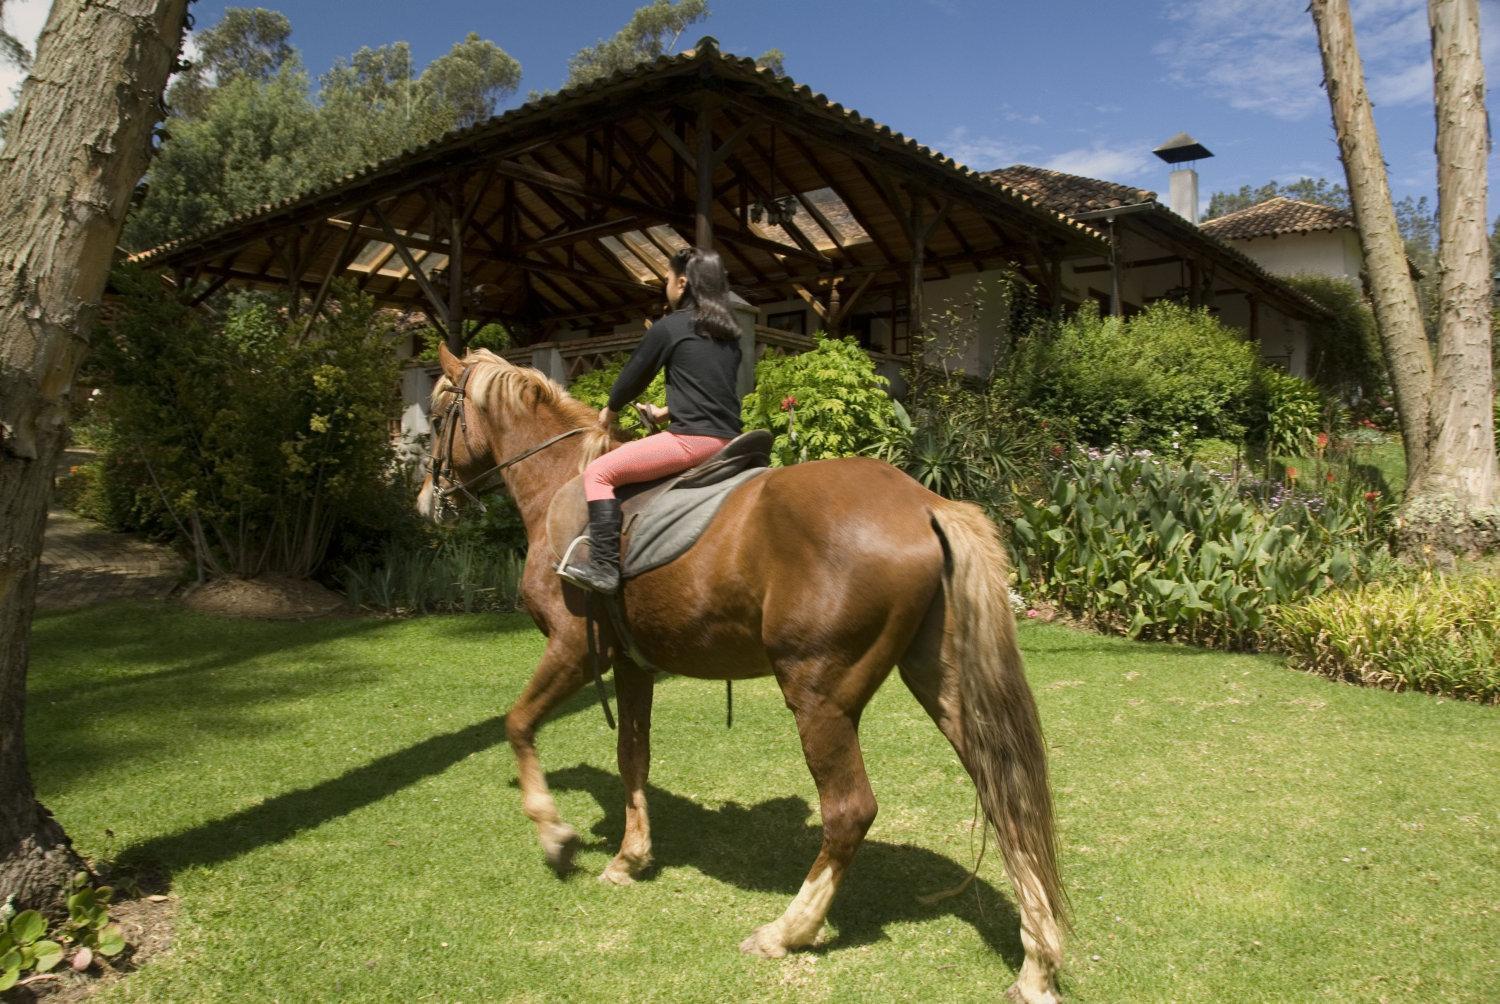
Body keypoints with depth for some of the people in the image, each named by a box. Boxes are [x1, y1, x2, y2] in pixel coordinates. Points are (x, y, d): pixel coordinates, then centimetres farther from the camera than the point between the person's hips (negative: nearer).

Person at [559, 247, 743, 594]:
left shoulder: (669, 327, -3)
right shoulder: (730, 333, 17)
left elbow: (634, 376, 8)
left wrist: (610, 410, 26)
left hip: (691, 439, -8)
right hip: (729, 442, 8)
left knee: (598, 473, -3)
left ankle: (604, 567, -12)